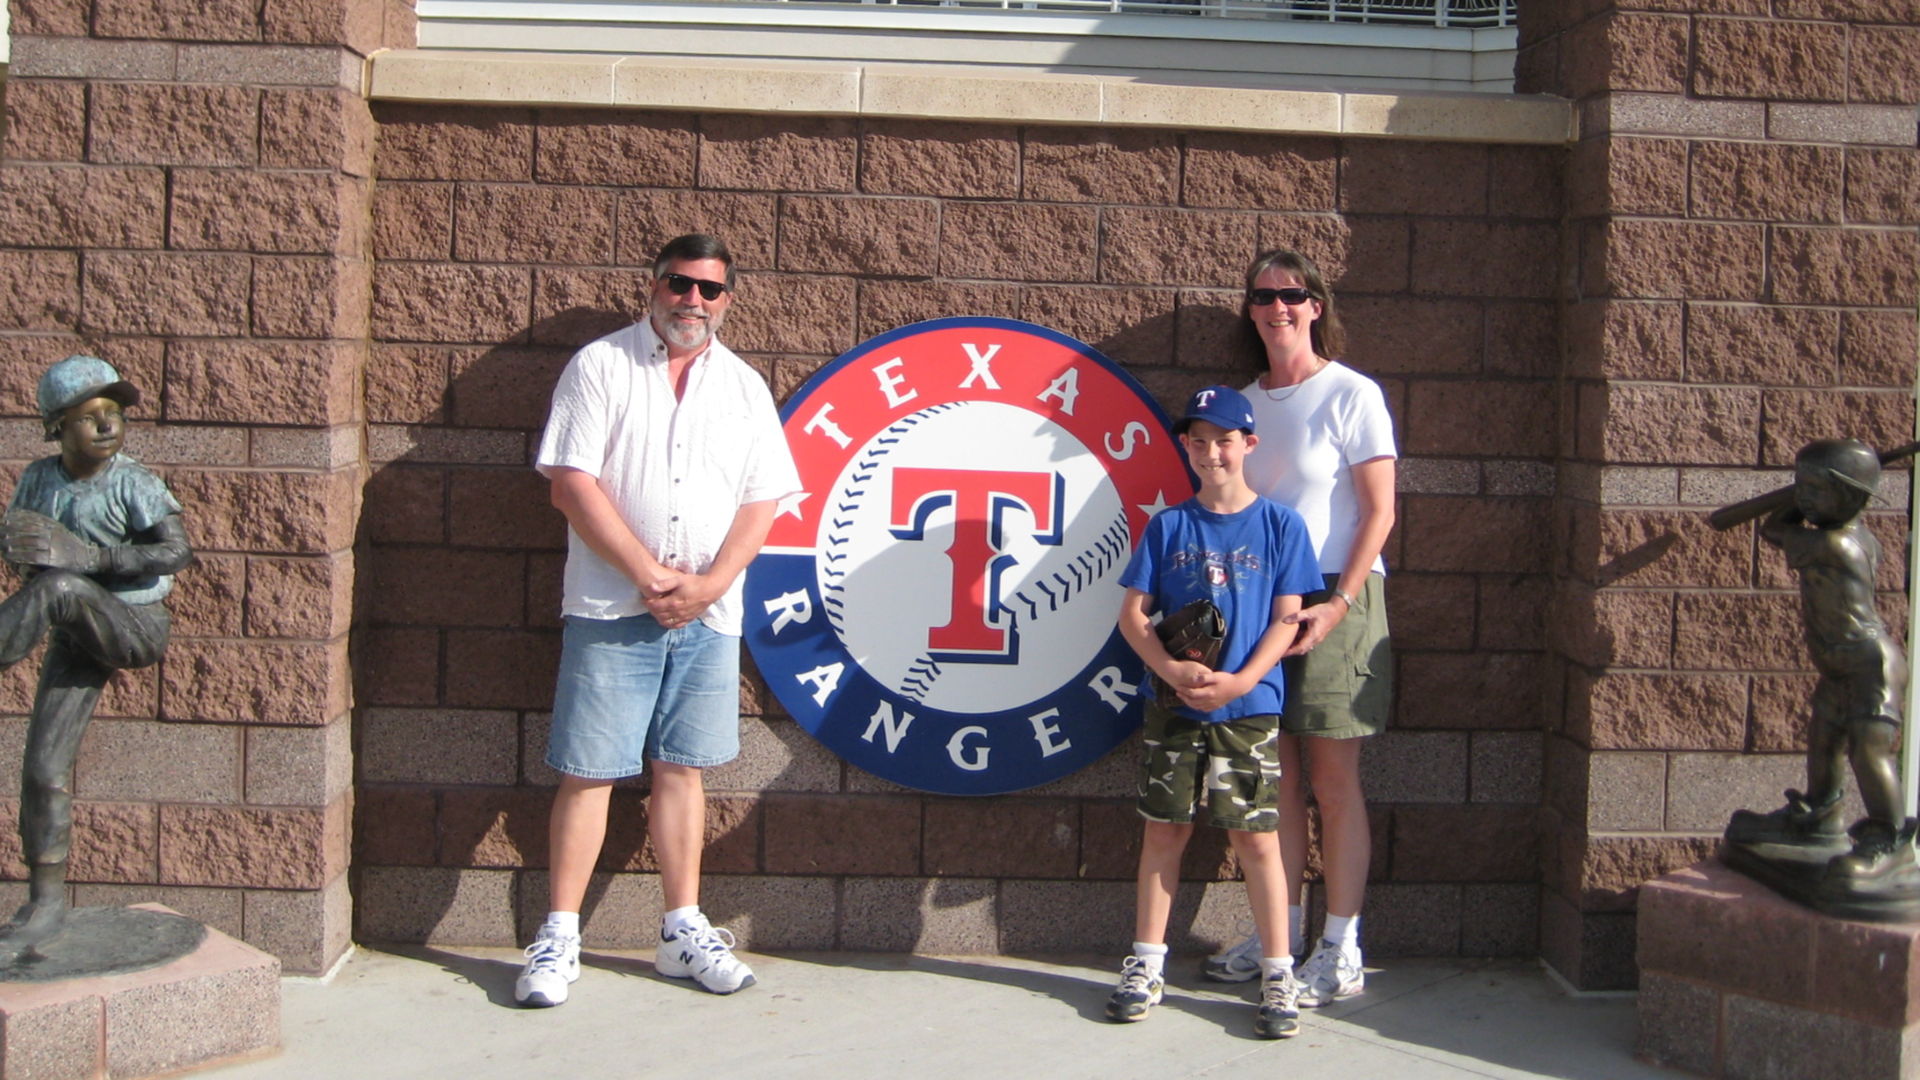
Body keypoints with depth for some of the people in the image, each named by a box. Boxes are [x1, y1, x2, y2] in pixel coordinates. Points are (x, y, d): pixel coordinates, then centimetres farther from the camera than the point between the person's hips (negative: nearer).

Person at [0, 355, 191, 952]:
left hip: (136, 626, -5)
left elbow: (176, 552, -21)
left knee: (57, 588, -35)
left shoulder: (132, 482, -11)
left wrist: (87, 555, -29)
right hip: (75, 638, 5)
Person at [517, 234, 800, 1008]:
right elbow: (572, 485, -8)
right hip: (611, 609, -3)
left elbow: (761, 501, 6)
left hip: (708, 615, 3)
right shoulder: (599, 366, 0)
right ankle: (559, 936, 7)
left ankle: (683, 930, 17)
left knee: (682, 768, 9)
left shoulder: (743, 387, 11)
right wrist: (649, 576, -14)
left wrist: (709, 583, -9)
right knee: (588, 770, -1)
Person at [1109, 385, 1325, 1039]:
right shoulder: (1168, 526, 5)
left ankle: (1278, 978, 10)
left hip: (1249, 708, -2)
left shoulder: (1280, 526, 1)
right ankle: (1146, 966, 19)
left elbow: (1286, 619, -3)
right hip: (1172, 705, 2)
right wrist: (1171, 670, -14)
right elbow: (1133, 612, 2)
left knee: (1256, 839, 0)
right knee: (1164, 831, 8)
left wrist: (1240, 681, -16)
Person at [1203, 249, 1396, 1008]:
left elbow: (1379, 511, -8)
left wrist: (1338, 604, -16)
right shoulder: (1244, 402, 12)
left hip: (1336, 603, -5)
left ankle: (1341, 953, 3)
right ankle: (1283, 931, 18)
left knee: (1334, 778, -2)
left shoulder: (1351, 395, -5)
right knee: (1279, 774, 8)